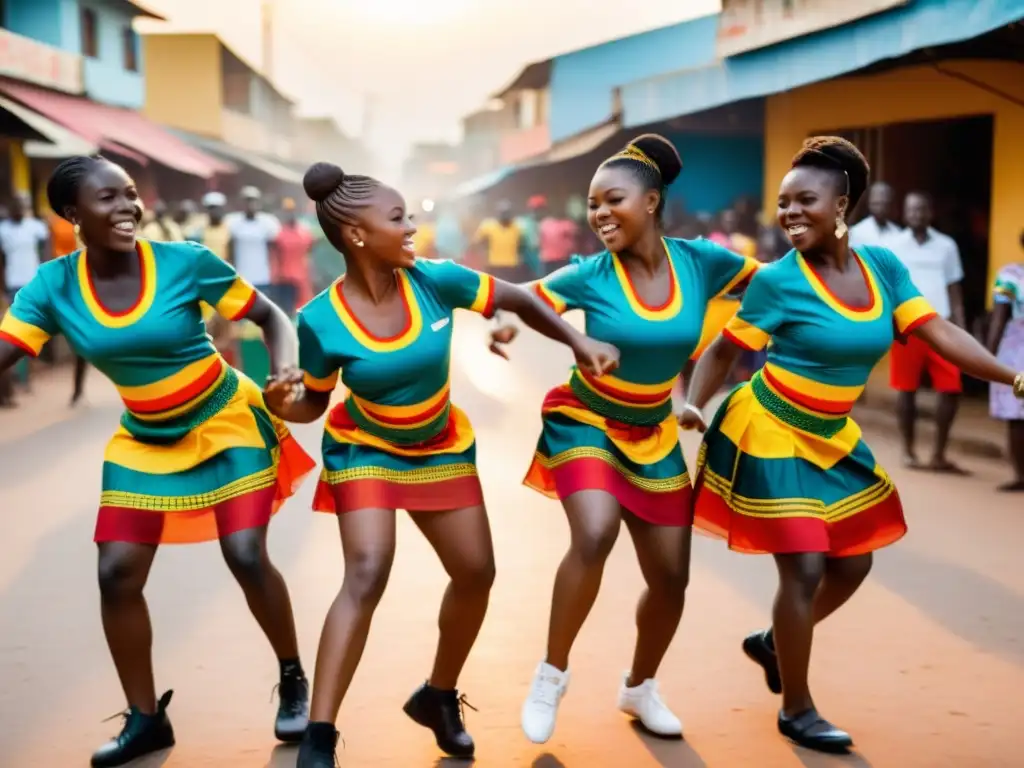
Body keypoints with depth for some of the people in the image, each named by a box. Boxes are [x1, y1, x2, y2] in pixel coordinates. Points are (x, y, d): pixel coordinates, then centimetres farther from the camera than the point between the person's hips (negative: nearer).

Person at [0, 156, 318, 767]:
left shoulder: (185, 262, -19)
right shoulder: (54, 286, -12)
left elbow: (271, 316, -11)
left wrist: (288, 370, -30)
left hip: (226, 423, -3)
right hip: (144, 440, 3)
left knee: (247, 558, -11)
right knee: (117, 575, -1)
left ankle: (294, 681, 16)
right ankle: (145, 719, 17)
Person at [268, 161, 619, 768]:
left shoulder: (434, 280, -20)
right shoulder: (323, 320, -25)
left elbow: (519, 299, -6)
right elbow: (313, 402, -11)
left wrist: (580, 342, -15)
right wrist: (279, 405, -33)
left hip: (442, 448, 4)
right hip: (365, 449, -4)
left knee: (476, 573, 8)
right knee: (367, 576, -22)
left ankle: (439, 698, 32)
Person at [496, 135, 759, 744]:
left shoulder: (699, 261, -11)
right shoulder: (589, 276, -16)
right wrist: (505, 321, -34)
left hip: (654, 436, 4)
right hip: (585, 422, -3)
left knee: (671, 578, 7)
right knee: (595, 536, -30)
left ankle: (640, 687, 35)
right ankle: (553, 672, -7)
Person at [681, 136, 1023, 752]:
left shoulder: (883, 266, -4)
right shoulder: (778, 280, -17)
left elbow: (939, 332, -7)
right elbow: (724, 350, -10)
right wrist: (694, 405, -26)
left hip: (832, 437, 7)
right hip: (773, 435, -7)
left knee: (853, 563, 16)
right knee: (805, 567, -7)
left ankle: (772, 642, 40)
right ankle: (797, 710, 12)